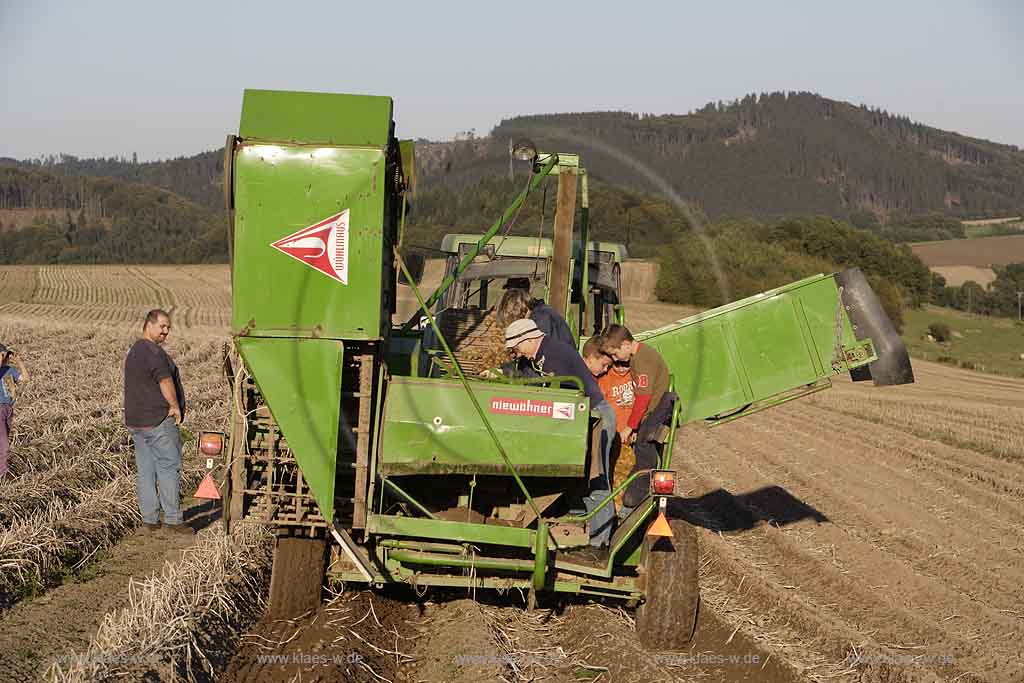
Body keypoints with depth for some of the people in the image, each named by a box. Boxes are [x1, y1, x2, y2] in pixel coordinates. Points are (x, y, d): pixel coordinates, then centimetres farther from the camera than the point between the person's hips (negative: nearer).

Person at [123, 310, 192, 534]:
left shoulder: (133, 351, 19)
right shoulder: (153, 351, -14)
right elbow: (165, 381, -22)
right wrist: (175, 406, -10)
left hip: (136, 421, 10)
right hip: (159, 420, -10)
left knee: (145, 471, 9)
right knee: (169, 468, -6)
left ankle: (149, 519, 12)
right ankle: (173, 519, -5)